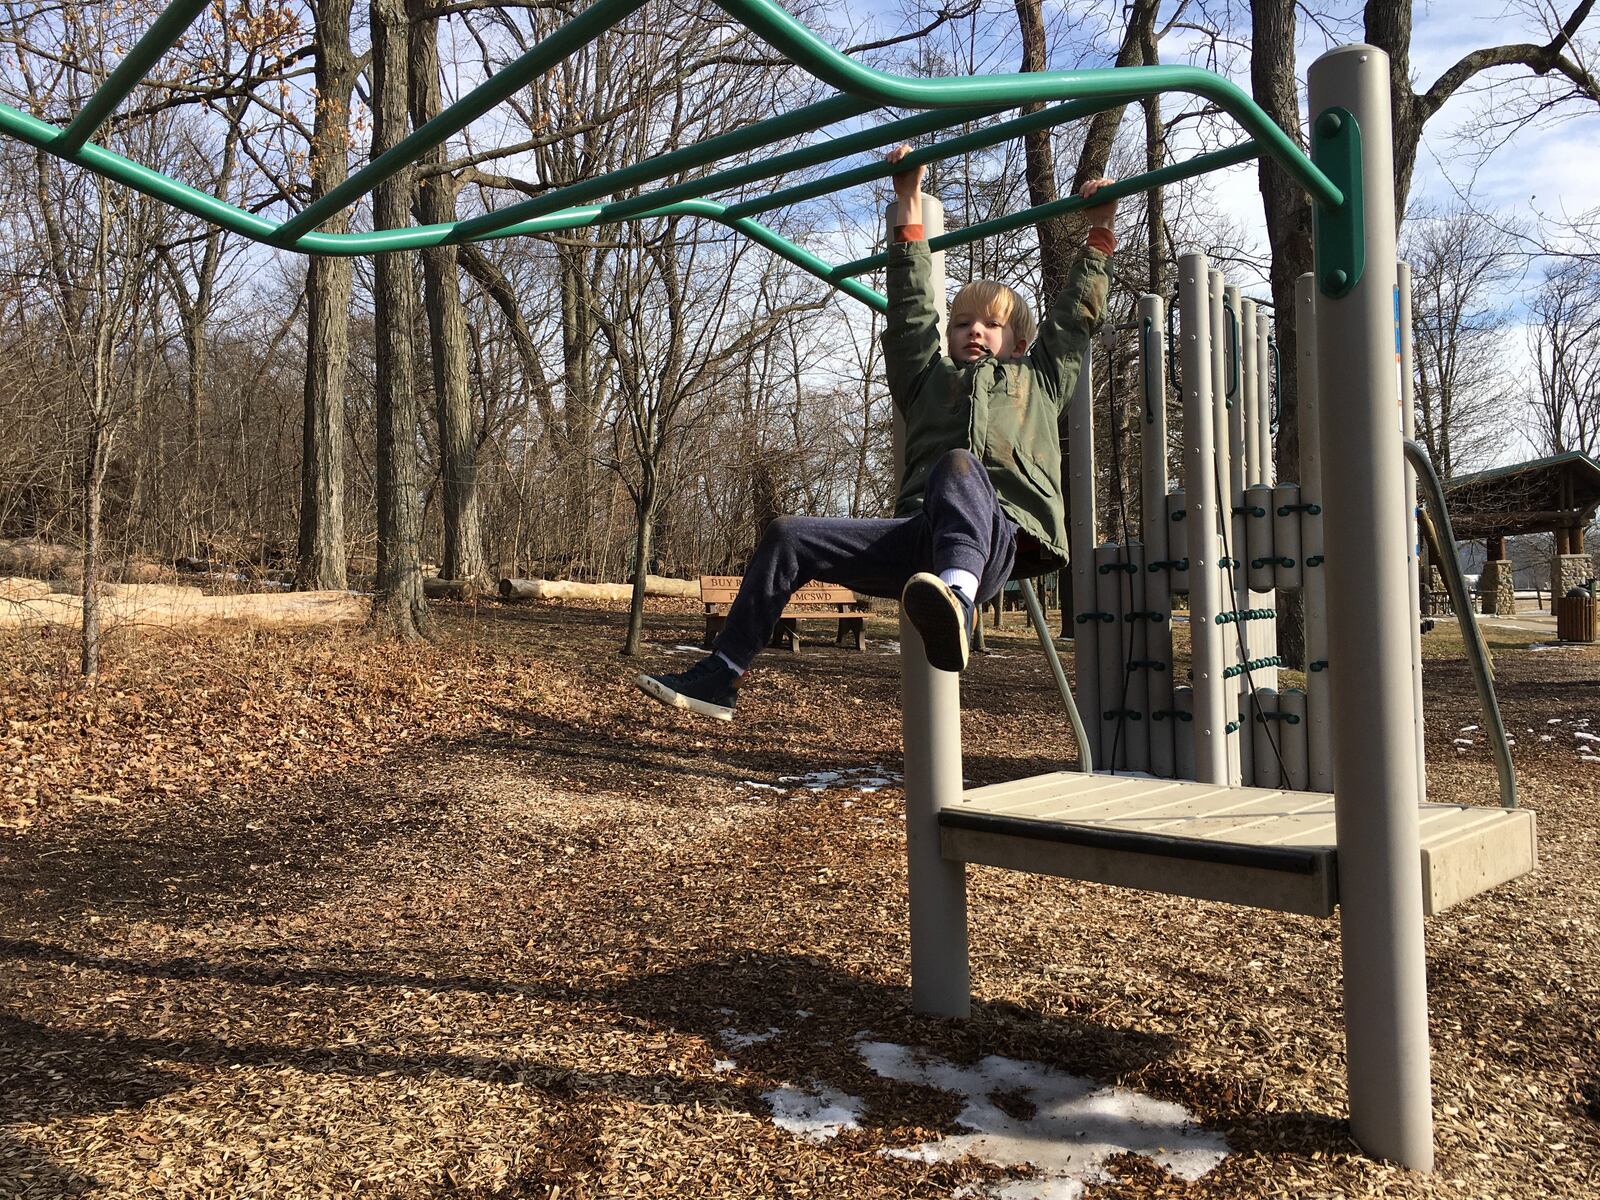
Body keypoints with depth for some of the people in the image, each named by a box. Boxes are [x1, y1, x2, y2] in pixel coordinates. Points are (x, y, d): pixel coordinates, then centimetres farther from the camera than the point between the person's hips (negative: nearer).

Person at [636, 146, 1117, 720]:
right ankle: (718, 679, -10)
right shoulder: (929, 377, 33)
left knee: (959, 466, -39)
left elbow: (1075, 315, 35)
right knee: (787, 537, -13)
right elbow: (912, 305, 31)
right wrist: (910, 209, 32)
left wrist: (1100, 232, 38)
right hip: (920, 537, 4)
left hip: (1001, 538, -3)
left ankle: (957, 601, -68)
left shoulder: (1038, 379, 31)